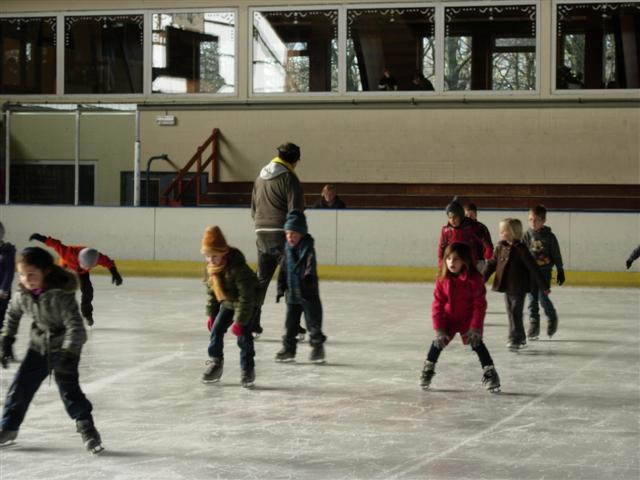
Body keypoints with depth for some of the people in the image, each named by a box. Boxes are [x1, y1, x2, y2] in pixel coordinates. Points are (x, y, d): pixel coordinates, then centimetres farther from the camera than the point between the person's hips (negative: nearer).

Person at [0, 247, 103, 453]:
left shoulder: (61, 294, -28)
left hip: (65, 346, -6)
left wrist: (68, 354, -36)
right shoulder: (23, 294, -9)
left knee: (68, 386, -15)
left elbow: (75, 325, -30)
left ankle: (86, 428, 1)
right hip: (39, 346, 6)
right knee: (21, 385, 5)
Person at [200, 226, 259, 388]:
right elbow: (211, 291, 5)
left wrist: (239, 321, -29)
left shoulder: (237, 267, -34)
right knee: (216, 330, 6)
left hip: (247, 304, -7)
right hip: (227, 303, 7)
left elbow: (246, 296, -32)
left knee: (243, 335, -13)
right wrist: (211, 314, 5)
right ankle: (215, 363, 22)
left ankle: (247, 369, -2)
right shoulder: (211, 268, -10)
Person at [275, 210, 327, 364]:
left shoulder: (307, 249, -12)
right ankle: (288, 349, 20)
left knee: (313, 322, 2)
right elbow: (283, 270, 16)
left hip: (308, 293, -6)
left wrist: (309, 274, -51)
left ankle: (317, 348, 13)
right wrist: (281, 289, 16)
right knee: (290, 323, 11)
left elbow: (311, 263, -31)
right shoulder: (289, 251, 8)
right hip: (292, 294, 6)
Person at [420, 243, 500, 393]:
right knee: (439, 342, 0)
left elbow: (479, 305, -18)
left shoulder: (474, 279, -22)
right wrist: (439, 329, -12)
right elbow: (438, 304, -9)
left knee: (476, 343, -11)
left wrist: (475, 328, -20)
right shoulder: (442, 279, -13)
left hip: (468, 318, -3)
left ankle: (489, 373, -2)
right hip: (448, 318, 3)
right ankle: (428, 369, 21)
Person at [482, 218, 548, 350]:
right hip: (506, 287, 7)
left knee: (516, 313, -6)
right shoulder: (500, 247, 3)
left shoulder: (521, 249, -14)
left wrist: (544, 287, -11)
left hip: (519, 288, -7)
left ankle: (515, 339, 0)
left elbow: (533, 268, -12)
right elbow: (491, 264, 11)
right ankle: (520, 339, 23)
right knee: (511, 313, 12)